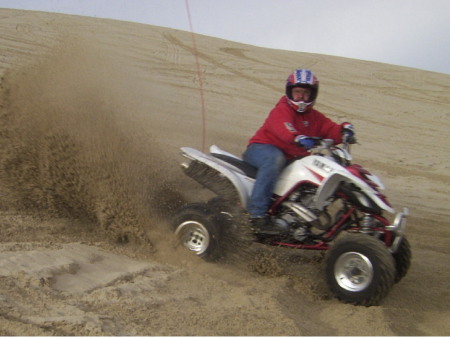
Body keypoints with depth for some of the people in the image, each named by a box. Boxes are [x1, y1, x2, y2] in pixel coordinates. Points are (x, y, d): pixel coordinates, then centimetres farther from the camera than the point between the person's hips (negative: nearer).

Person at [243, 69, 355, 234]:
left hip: (289, 157, 7)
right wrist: (298, 138, -51)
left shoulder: (315, 117, 16)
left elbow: (330, 129, 1)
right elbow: (283, 127, -31)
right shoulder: (282, 110, -8)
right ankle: (257, 214, -43)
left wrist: (343, 129, -22)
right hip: (261, 148, -7)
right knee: (275, 159, -40)